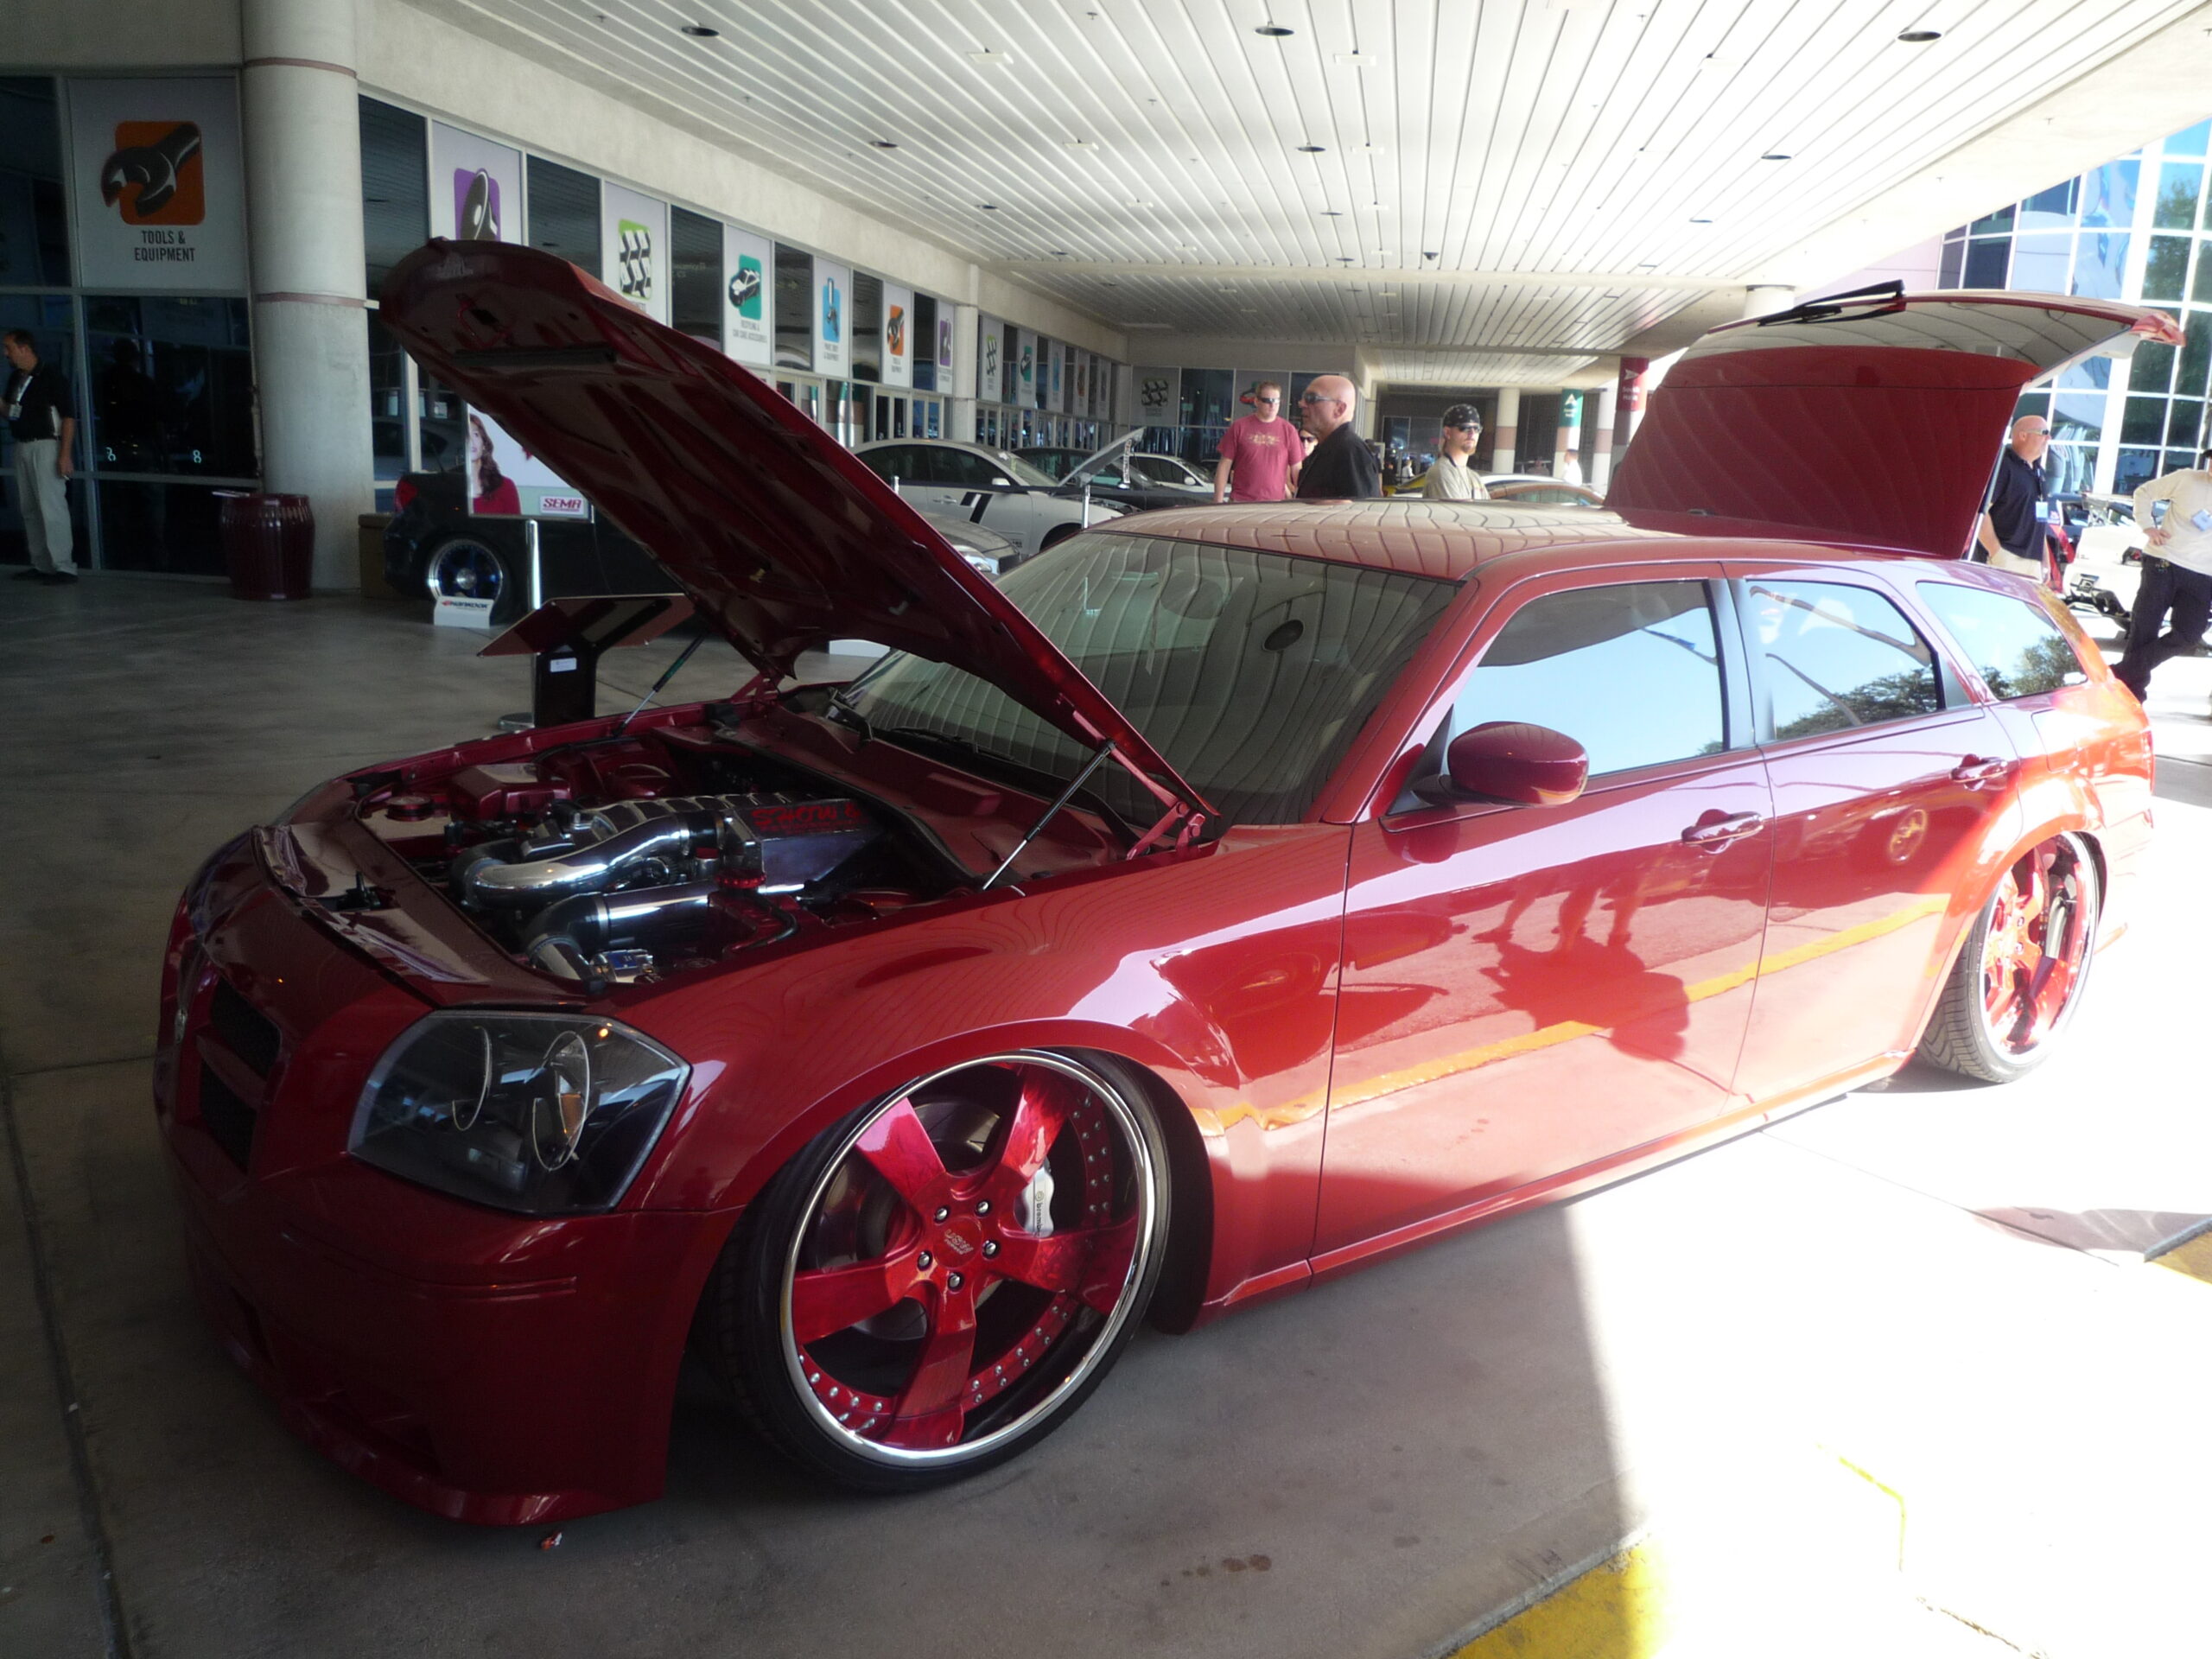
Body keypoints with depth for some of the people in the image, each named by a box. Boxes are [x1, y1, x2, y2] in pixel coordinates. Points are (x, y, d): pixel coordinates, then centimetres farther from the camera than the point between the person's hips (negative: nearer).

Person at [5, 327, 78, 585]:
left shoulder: (51, 375, -9)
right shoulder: (15, 378, 13)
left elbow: (69, 416, -12)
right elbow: (8, 411, 23)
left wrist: (65, 454, -18)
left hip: (45, 445, -8)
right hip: (22, 447, 8)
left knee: (51, 506, -11)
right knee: (28, 509, 9)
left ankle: (64, 567, -11)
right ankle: (41, 565, 15)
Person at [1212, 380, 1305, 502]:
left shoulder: (1289, 430, 5)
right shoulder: (1239, 427, 3)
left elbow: (1297, 470, 7)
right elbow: (1224, 466, 4)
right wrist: (1218, 502, -1)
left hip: (1275, 504, 1)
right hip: (1240, 501, -1)